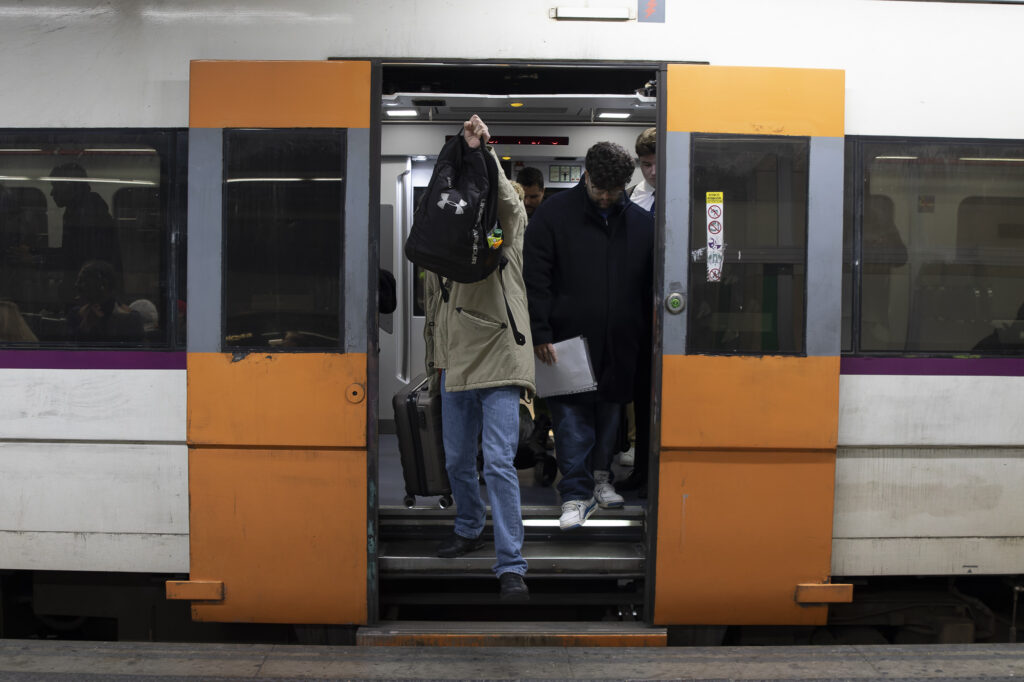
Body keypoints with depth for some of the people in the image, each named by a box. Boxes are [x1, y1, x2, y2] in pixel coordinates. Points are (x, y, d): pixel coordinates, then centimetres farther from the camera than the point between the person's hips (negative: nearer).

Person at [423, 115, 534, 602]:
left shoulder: (505, 231, -2)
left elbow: (507, 201, -27)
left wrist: (483, 154, -36)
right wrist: (434, 363, 21)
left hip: (498, 362, -6)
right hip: (454, 368, 6)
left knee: (499, 464, -11)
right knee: (457, 461, 16)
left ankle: (511, 565, -5)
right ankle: (469, 530, 41)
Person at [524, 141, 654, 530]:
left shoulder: (641, 223, 7)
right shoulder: (554, 214, -2)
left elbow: (650, 286, 14)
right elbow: (535, 279, -4)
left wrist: (650, 334, 9)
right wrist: (540, 334, -10)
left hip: (620, 344, 3)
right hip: (569, 338, -3)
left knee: (610, 414, 13)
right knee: (572, 418, -3)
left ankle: (601, 478, 29)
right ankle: (576, 495, 3)